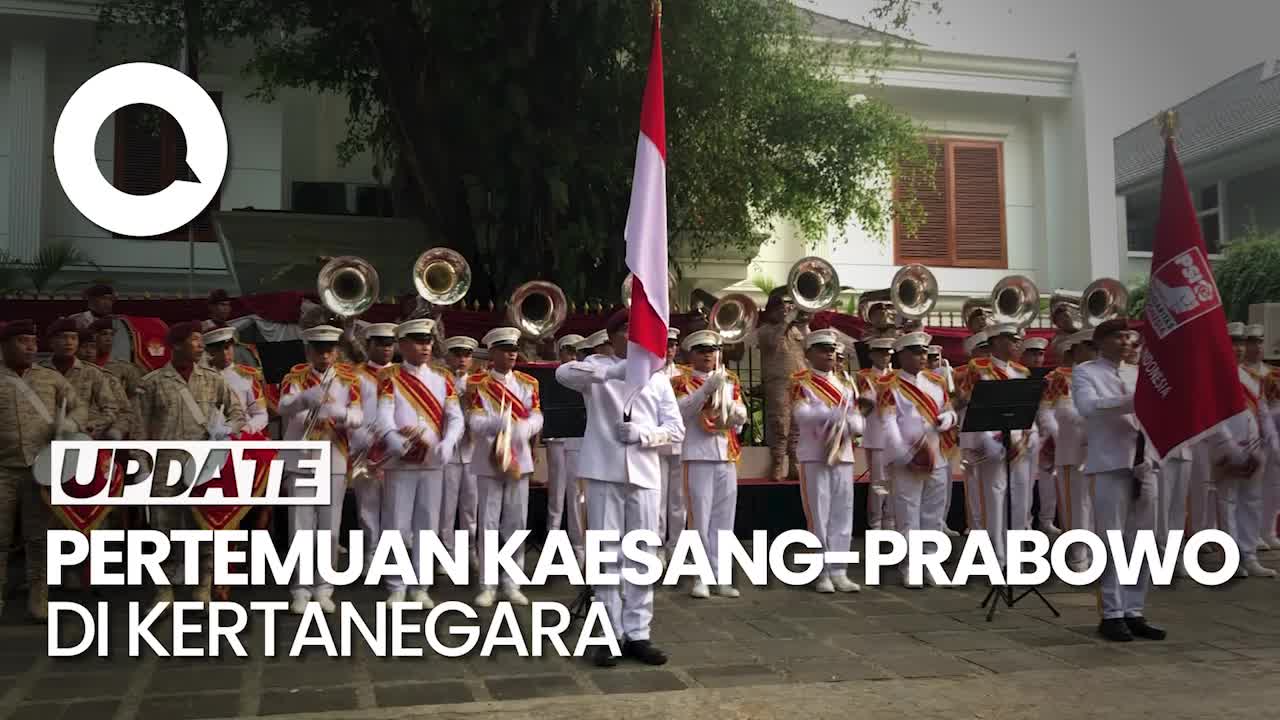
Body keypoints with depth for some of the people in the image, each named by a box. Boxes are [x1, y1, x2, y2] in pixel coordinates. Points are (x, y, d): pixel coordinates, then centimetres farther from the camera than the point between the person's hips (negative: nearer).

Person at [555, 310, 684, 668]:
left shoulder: (658, 379, 14)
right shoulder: (597, 367, 6)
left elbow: (677, 429, 9)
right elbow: (563, 373, -17)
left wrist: (644, 434, -10)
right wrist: (616, 370, -28)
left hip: (645, 475, 2)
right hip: (604, 472, -2)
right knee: (607, 555, 1)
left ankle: (637, 633, 12)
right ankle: (610, 634, 9)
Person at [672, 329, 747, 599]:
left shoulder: (730, 381, 15)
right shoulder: (682, 382, 2)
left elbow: (741, 416, 10)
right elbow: (682, 409, -15)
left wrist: (734, 410, -12)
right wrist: (707, 388, -25)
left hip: (727, 456, 4)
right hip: (699, 456, -4)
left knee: (724, 518, 7)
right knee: (701, 517, -2)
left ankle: (722, 577, 13)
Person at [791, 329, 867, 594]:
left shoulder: (845, 385, 16)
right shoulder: (801, 383, -1)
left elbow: (859, 423, 10)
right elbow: (802, 415, -19)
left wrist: (848, 418, -12)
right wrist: (838, 411, -23)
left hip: (843, 457, 5)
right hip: (815, 458, -5)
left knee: (842, 516, 6)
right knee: (818, 517, -2)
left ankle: (838, 571, 14)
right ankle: (823, 573, 5)